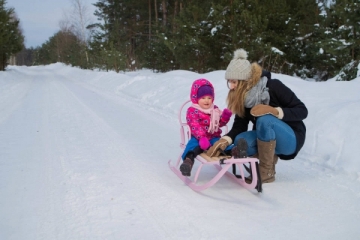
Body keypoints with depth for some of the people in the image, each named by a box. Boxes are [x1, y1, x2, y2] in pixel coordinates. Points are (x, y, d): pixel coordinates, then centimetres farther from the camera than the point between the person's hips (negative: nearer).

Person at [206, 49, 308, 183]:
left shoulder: (273, 86, -21)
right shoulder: (241, 97, -6)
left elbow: (302, 111, -19)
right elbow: (239, 126, -10)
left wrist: (275, 111, -33)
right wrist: (225, 140, -28)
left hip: (291, 139, -4)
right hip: (269, 140, 4)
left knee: (265, 120, -35)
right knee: (240, 141, -27)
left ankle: (267, 172, -22)